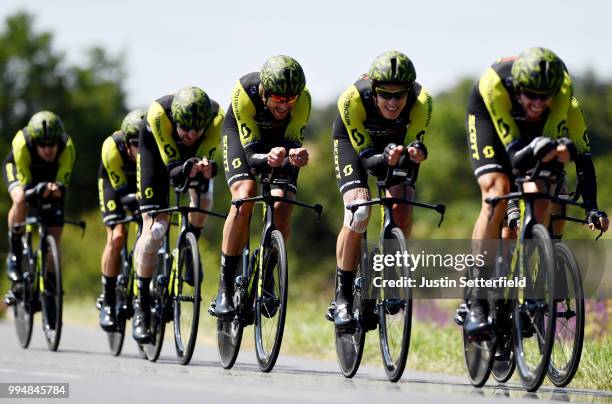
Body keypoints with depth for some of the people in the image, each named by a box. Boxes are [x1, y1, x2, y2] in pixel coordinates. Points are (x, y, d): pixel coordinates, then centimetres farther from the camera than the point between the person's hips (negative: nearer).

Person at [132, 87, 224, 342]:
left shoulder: (216, 115, -37)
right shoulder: (159, 112, -41)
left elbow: (205, 158, -32)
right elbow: (173, 167, -39)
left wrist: (207, 167, -55)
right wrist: (186, 169, -60)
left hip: (195, 153, 3)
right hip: (157, 148, -2)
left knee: (203, 199, -24)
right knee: (154, 228, -12)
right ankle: (141, 307, -2)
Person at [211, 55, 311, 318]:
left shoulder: (303, 99, -33)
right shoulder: (245, 93, -38)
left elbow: (293, 142, -28)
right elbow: (251, 152, -36)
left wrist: (294, 155, -51)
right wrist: (269, 158, -57)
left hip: (280, 137, 2)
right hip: (242, 132, -2)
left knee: (281, 212, -17)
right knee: (244, 198, -27)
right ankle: (225, 289, -20)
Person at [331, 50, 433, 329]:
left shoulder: (421, 100, -35)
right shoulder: (354, 99, -38)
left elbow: (414, 146, -27)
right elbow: (367, 159, -33)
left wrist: (415, 153, -51)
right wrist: (386, 159, -54)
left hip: (397, 139, 2)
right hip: (353, 139, -2)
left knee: (402, 211, -19)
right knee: (358, 212, -22)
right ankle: (342, 297, -10)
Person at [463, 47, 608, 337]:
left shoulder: (564, 91, -35)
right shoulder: (495, 83, -40)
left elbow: (581, 150, -31)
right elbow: (514, 151, -41)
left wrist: (592, 207, -40)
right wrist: (543, 149, -61)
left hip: (538, 128, 2)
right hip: (489, 117, -2)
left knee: (542, 199, -19)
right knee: (496, 191, -25)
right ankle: (477, 302, -22)